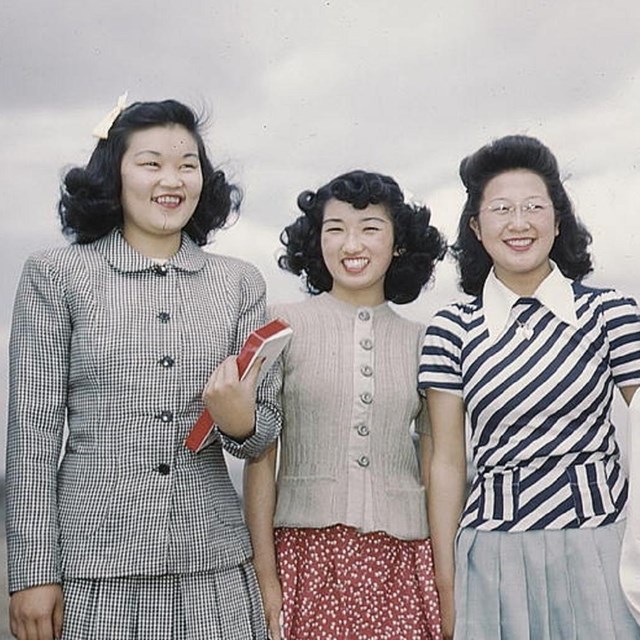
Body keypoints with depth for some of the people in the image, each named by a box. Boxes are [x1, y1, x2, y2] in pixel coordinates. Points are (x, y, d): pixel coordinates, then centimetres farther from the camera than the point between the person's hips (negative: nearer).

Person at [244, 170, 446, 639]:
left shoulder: (422, 343, 8)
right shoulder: (285, 326, 0)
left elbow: (437, 473, 11)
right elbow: (260, 459, -1)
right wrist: (266, 580, -5)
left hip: (400, 560, 2)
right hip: (307, 553, -2)